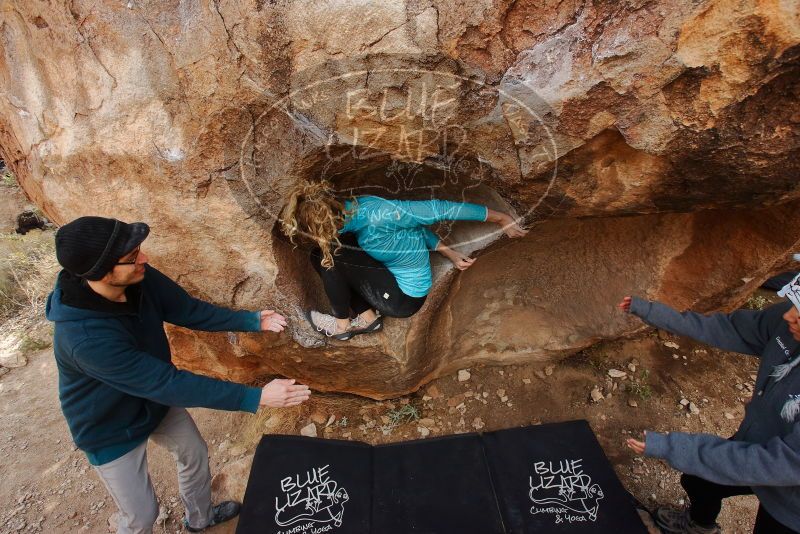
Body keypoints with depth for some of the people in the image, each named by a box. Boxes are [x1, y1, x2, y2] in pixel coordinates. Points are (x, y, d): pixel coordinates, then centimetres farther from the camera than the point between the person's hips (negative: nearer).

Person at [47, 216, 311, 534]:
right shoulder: (84, 338, -41)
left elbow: (189, 310, -10)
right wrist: (256, 397, -39)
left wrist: (252, 321, -19)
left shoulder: (139, 278, -24)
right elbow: (168, 383, -40)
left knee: (195, 453, 23)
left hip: (155, 399, 7)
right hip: (112, 429, -6)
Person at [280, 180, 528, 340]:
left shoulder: (377, 215, -32)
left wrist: (501, 218, -15)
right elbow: (411, 222, 2)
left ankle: (342, 325, 5)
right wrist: (450, 254, 3)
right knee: (325, 252, 6)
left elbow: (436, 210, -25)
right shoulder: (358, 206, -8)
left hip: (405, 298, -9)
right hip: (395, 276, 9)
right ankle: (367, 317, 9)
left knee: (324, 256, -16)